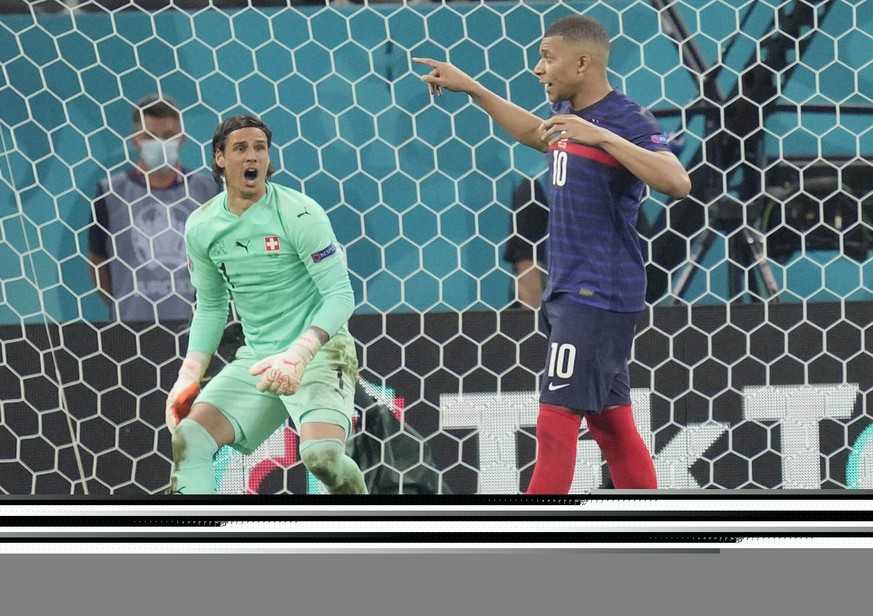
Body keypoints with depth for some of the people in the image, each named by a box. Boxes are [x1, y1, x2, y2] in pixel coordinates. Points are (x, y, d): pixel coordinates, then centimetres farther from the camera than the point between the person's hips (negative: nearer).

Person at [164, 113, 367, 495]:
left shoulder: (300, 214, -12)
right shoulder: (200, 226, 4)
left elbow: (340, 295, -14)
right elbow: (210, 306, 17)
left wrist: (298, 355, -28)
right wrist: (190, 374, 5)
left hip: (318, 352, -5)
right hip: (255, 361, 5)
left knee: (322, 455, -29)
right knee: (188, 438, -14)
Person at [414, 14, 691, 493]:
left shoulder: (625, 120, -15)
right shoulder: (570, 114, 12)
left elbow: (676, 182, -31)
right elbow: (534, 133, 36)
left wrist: (600, 136, -34)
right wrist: (470, 88, 35)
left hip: (597, 293, -9)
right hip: (569, 290, 9)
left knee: (556, 421, -12)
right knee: (612, 425, 10)